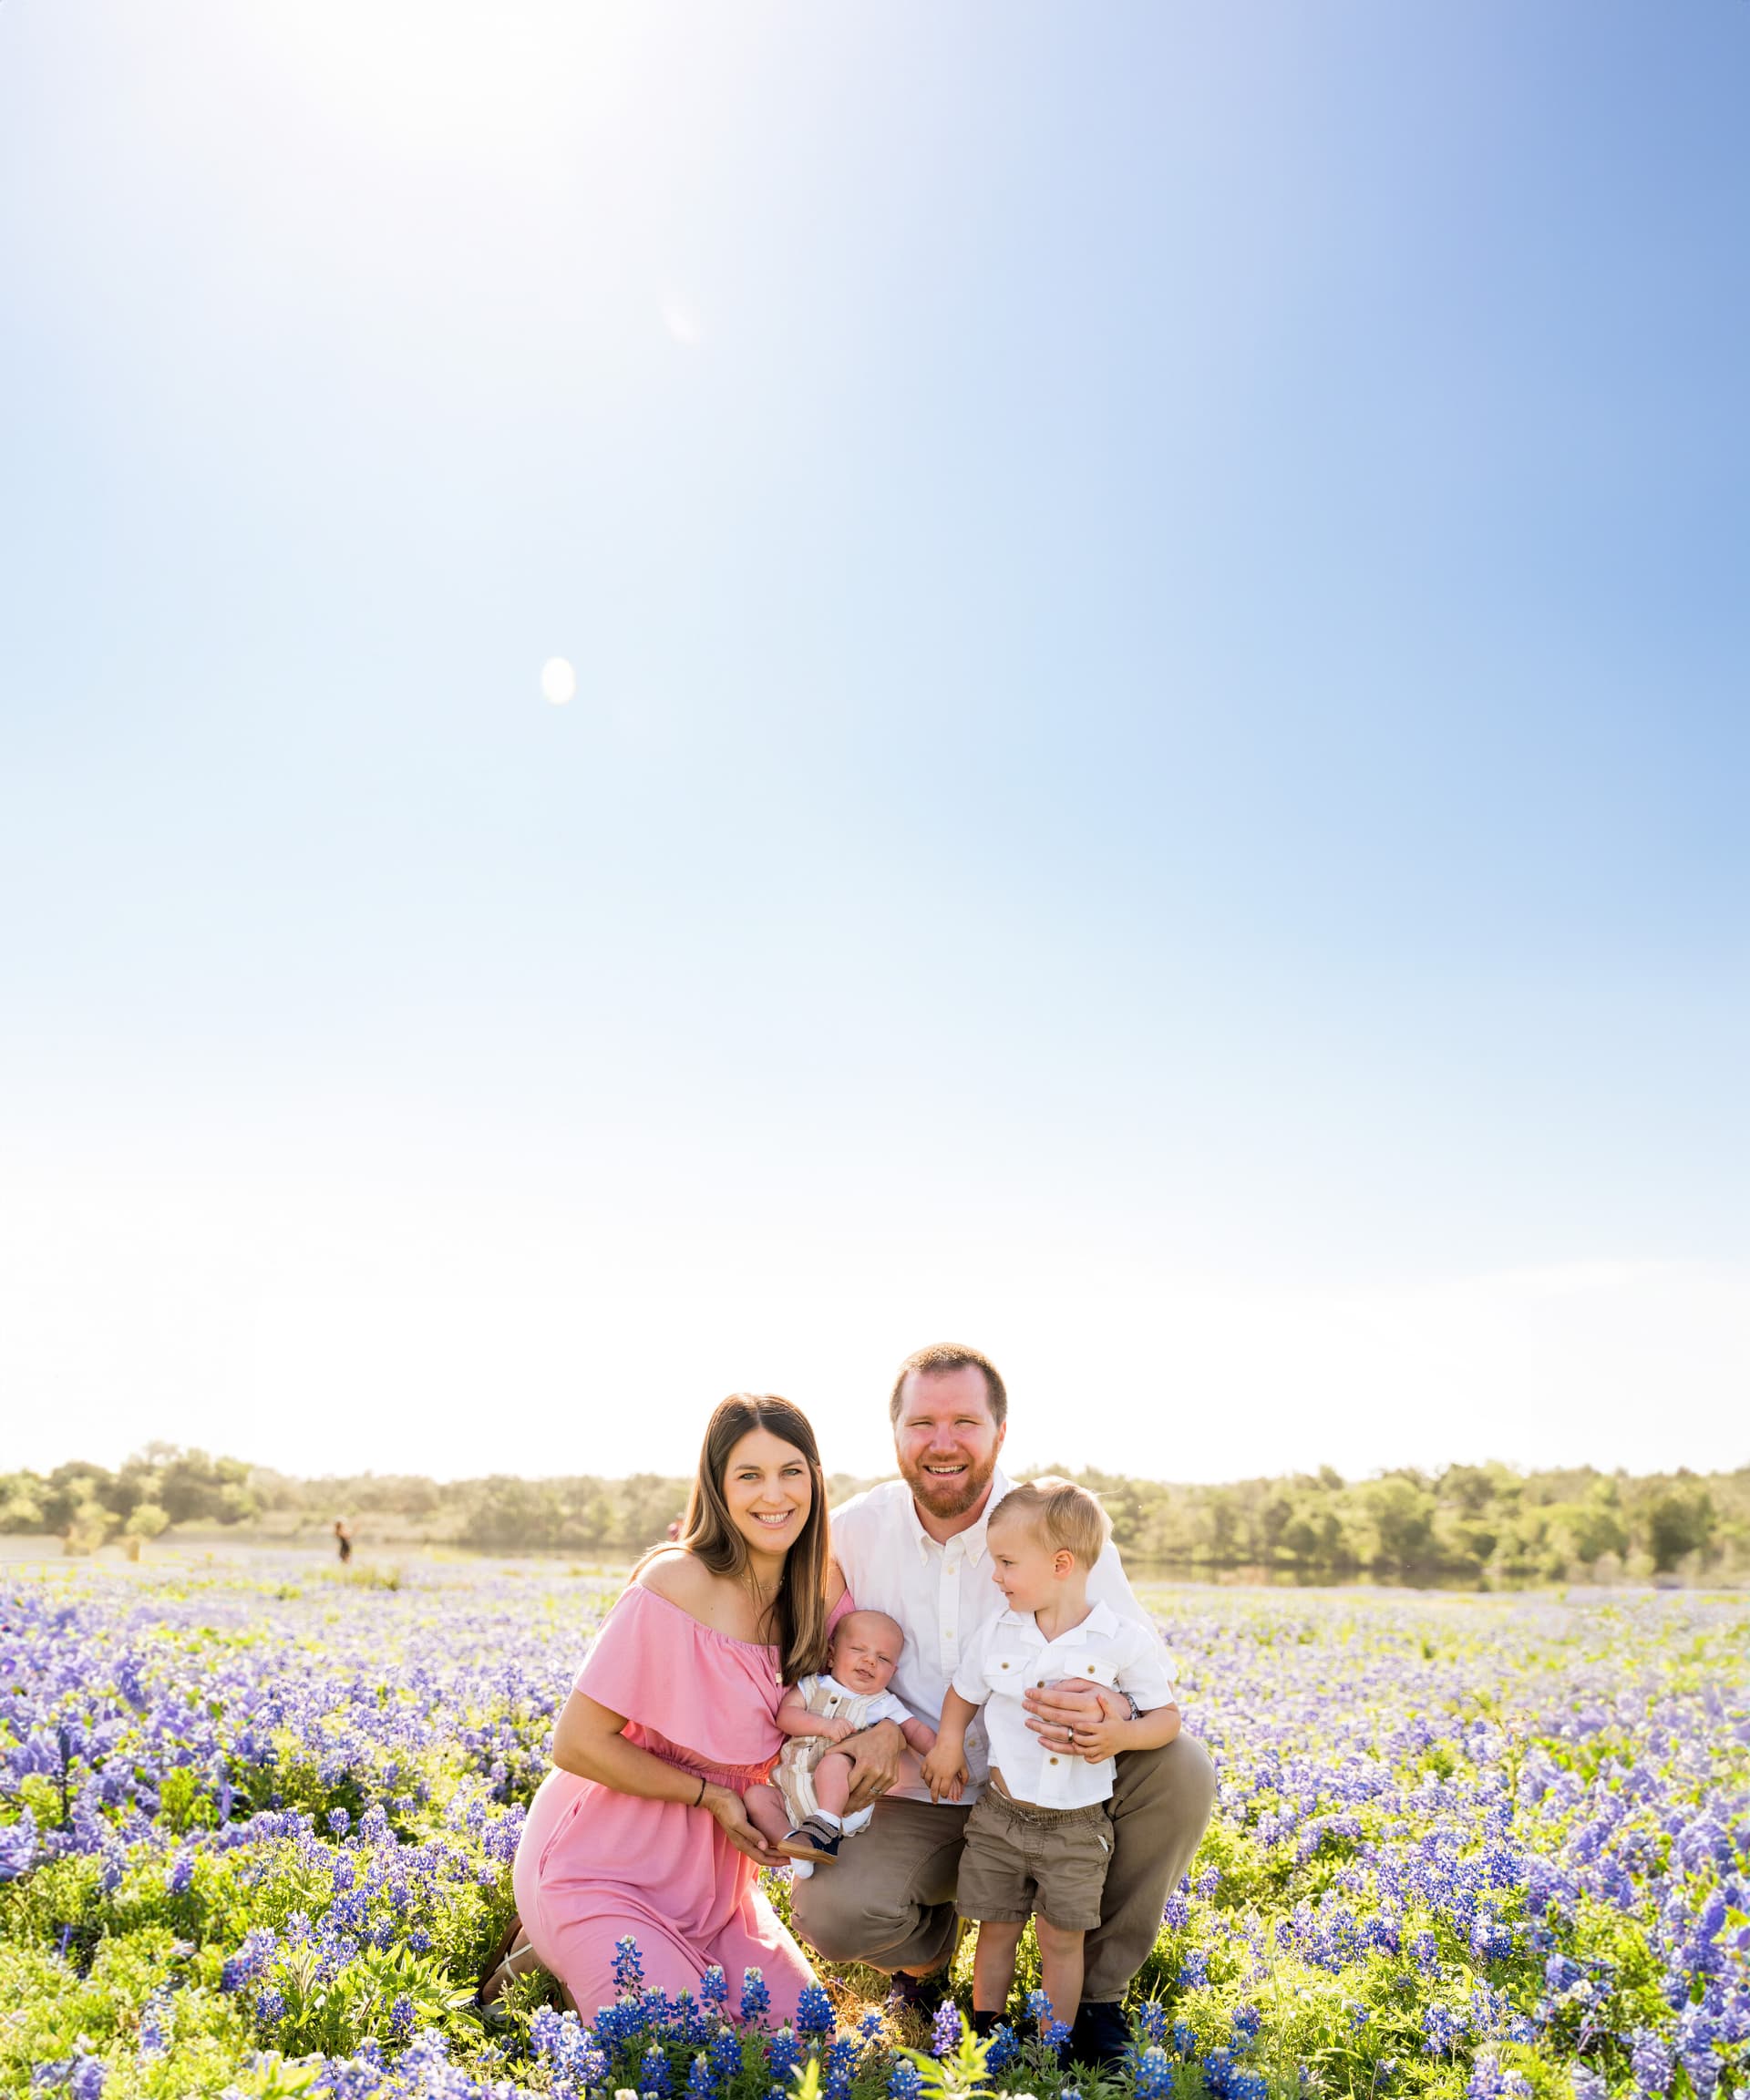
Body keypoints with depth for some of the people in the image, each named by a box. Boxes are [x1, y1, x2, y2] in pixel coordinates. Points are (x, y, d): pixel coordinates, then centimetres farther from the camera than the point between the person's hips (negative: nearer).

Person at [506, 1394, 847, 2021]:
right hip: (603, 1864, -7)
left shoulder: (824, 1591, -6)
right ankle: (559, 1957, 10)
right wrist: (710, 1795, -17)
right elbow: (577, 1744, -22)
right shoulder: (675, 1585, -26)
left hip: (709, 1869, 7)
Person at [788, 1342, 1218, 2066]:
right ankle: (927, 1946, 12)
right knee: (831, 1912, -29)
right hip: (918, 1808, 0)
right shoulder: (852, 1532, -8)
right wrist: (872, 1726, -24)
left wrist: (1110, 1715, -37)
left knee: (1180, 1766, -25)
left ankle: (1097, 1986, -1)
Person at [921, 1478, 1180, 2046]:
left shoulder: (1127, 1641, -12)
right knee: (995, 1930, 12)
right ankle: (983, 2038, 31)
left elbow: (1167, 1716, -5)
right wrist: (949, 1742, -2)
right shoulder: (996, 1633, -1)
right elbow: (963, 1694, 14)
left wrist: (1121, 1734, -23)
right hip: (1000, 1815, 3)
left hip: (1075, 1825, -2)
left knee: (1062, 1938, 7)